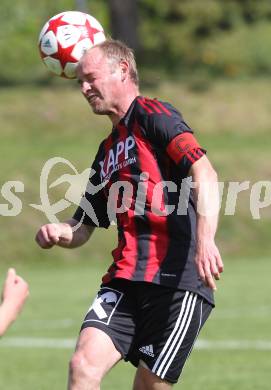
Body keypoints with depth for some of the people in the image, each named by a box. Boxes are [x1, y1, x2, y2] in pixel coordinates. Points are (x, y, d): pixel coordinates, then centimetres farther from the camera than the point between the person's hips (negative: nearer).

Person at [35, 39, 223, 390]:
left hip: (180, 279, -7)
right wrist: (58, 233, 5)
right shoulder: (108, 151, 23)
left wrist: (205, 239, -32)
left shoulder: (152, 115, -2)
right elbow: (83, 228, 30)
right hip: (125, 281, 7)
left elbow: (204, 173, -17)